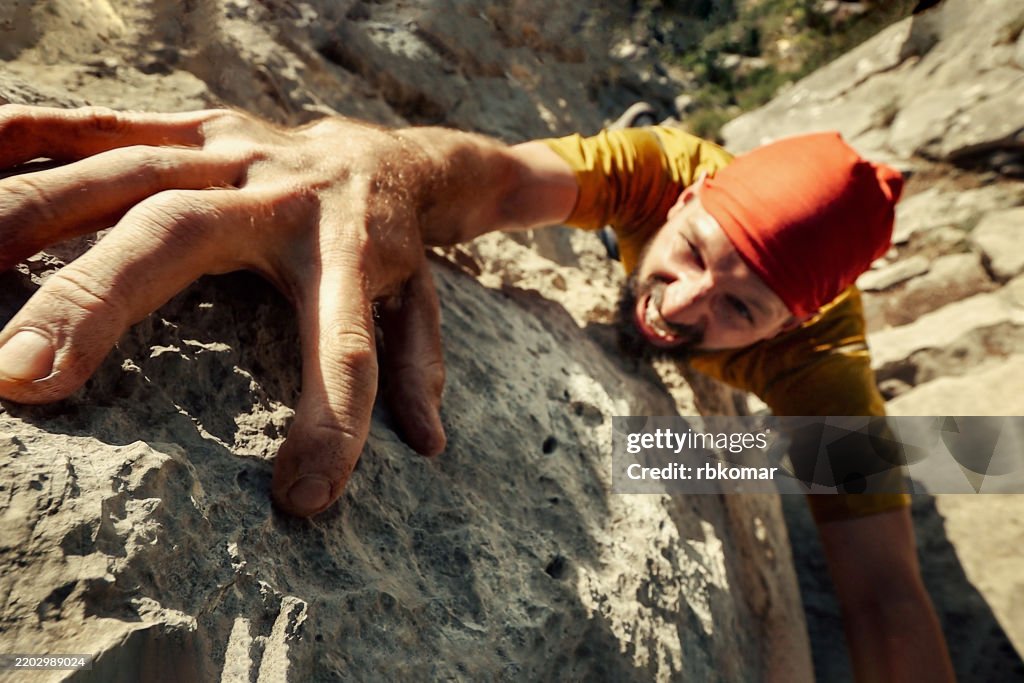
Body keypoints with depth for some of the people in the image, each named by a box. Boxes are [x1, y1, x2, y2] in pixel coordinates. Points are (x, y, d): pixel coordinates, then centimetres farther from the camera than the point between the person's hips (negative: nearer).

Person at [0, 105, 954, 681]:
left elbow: (883, 593, -47)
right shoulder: (665, 167, -43)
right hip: (612, 264, 0)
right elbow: (499, 177, -58)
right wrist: (372, 190, -78)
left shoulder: (822, 363, -44)